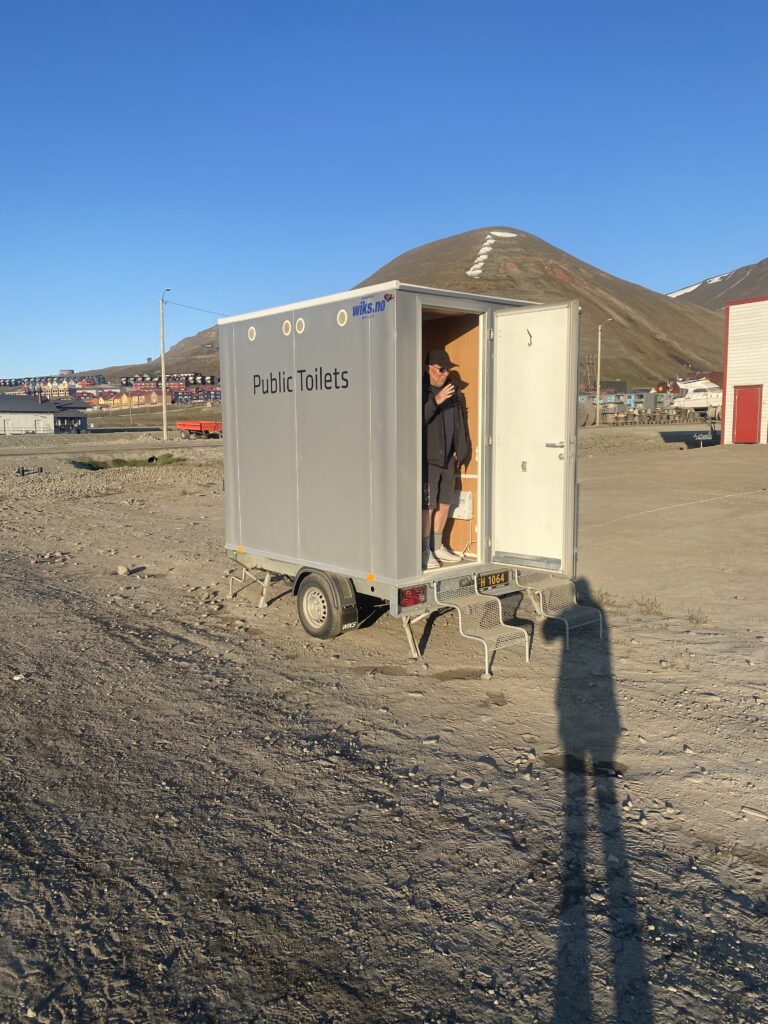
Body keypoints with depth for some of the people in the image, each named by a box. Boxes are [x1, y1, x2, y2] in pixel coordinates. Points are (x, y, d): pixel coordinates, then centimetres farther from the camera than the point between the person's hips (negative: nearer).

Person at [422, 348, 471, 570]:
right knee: (428, 505, -7)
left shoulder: (453, 392, 13)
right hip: (428, 458, -7)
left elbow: (460, 423, 20)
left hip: (448, 458, 7)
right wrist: (437, 400, -29)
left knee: (445, 502, 12)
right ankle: (424, 551, 3)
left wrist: (459, 451, 15)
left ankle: (438, 547, 25)